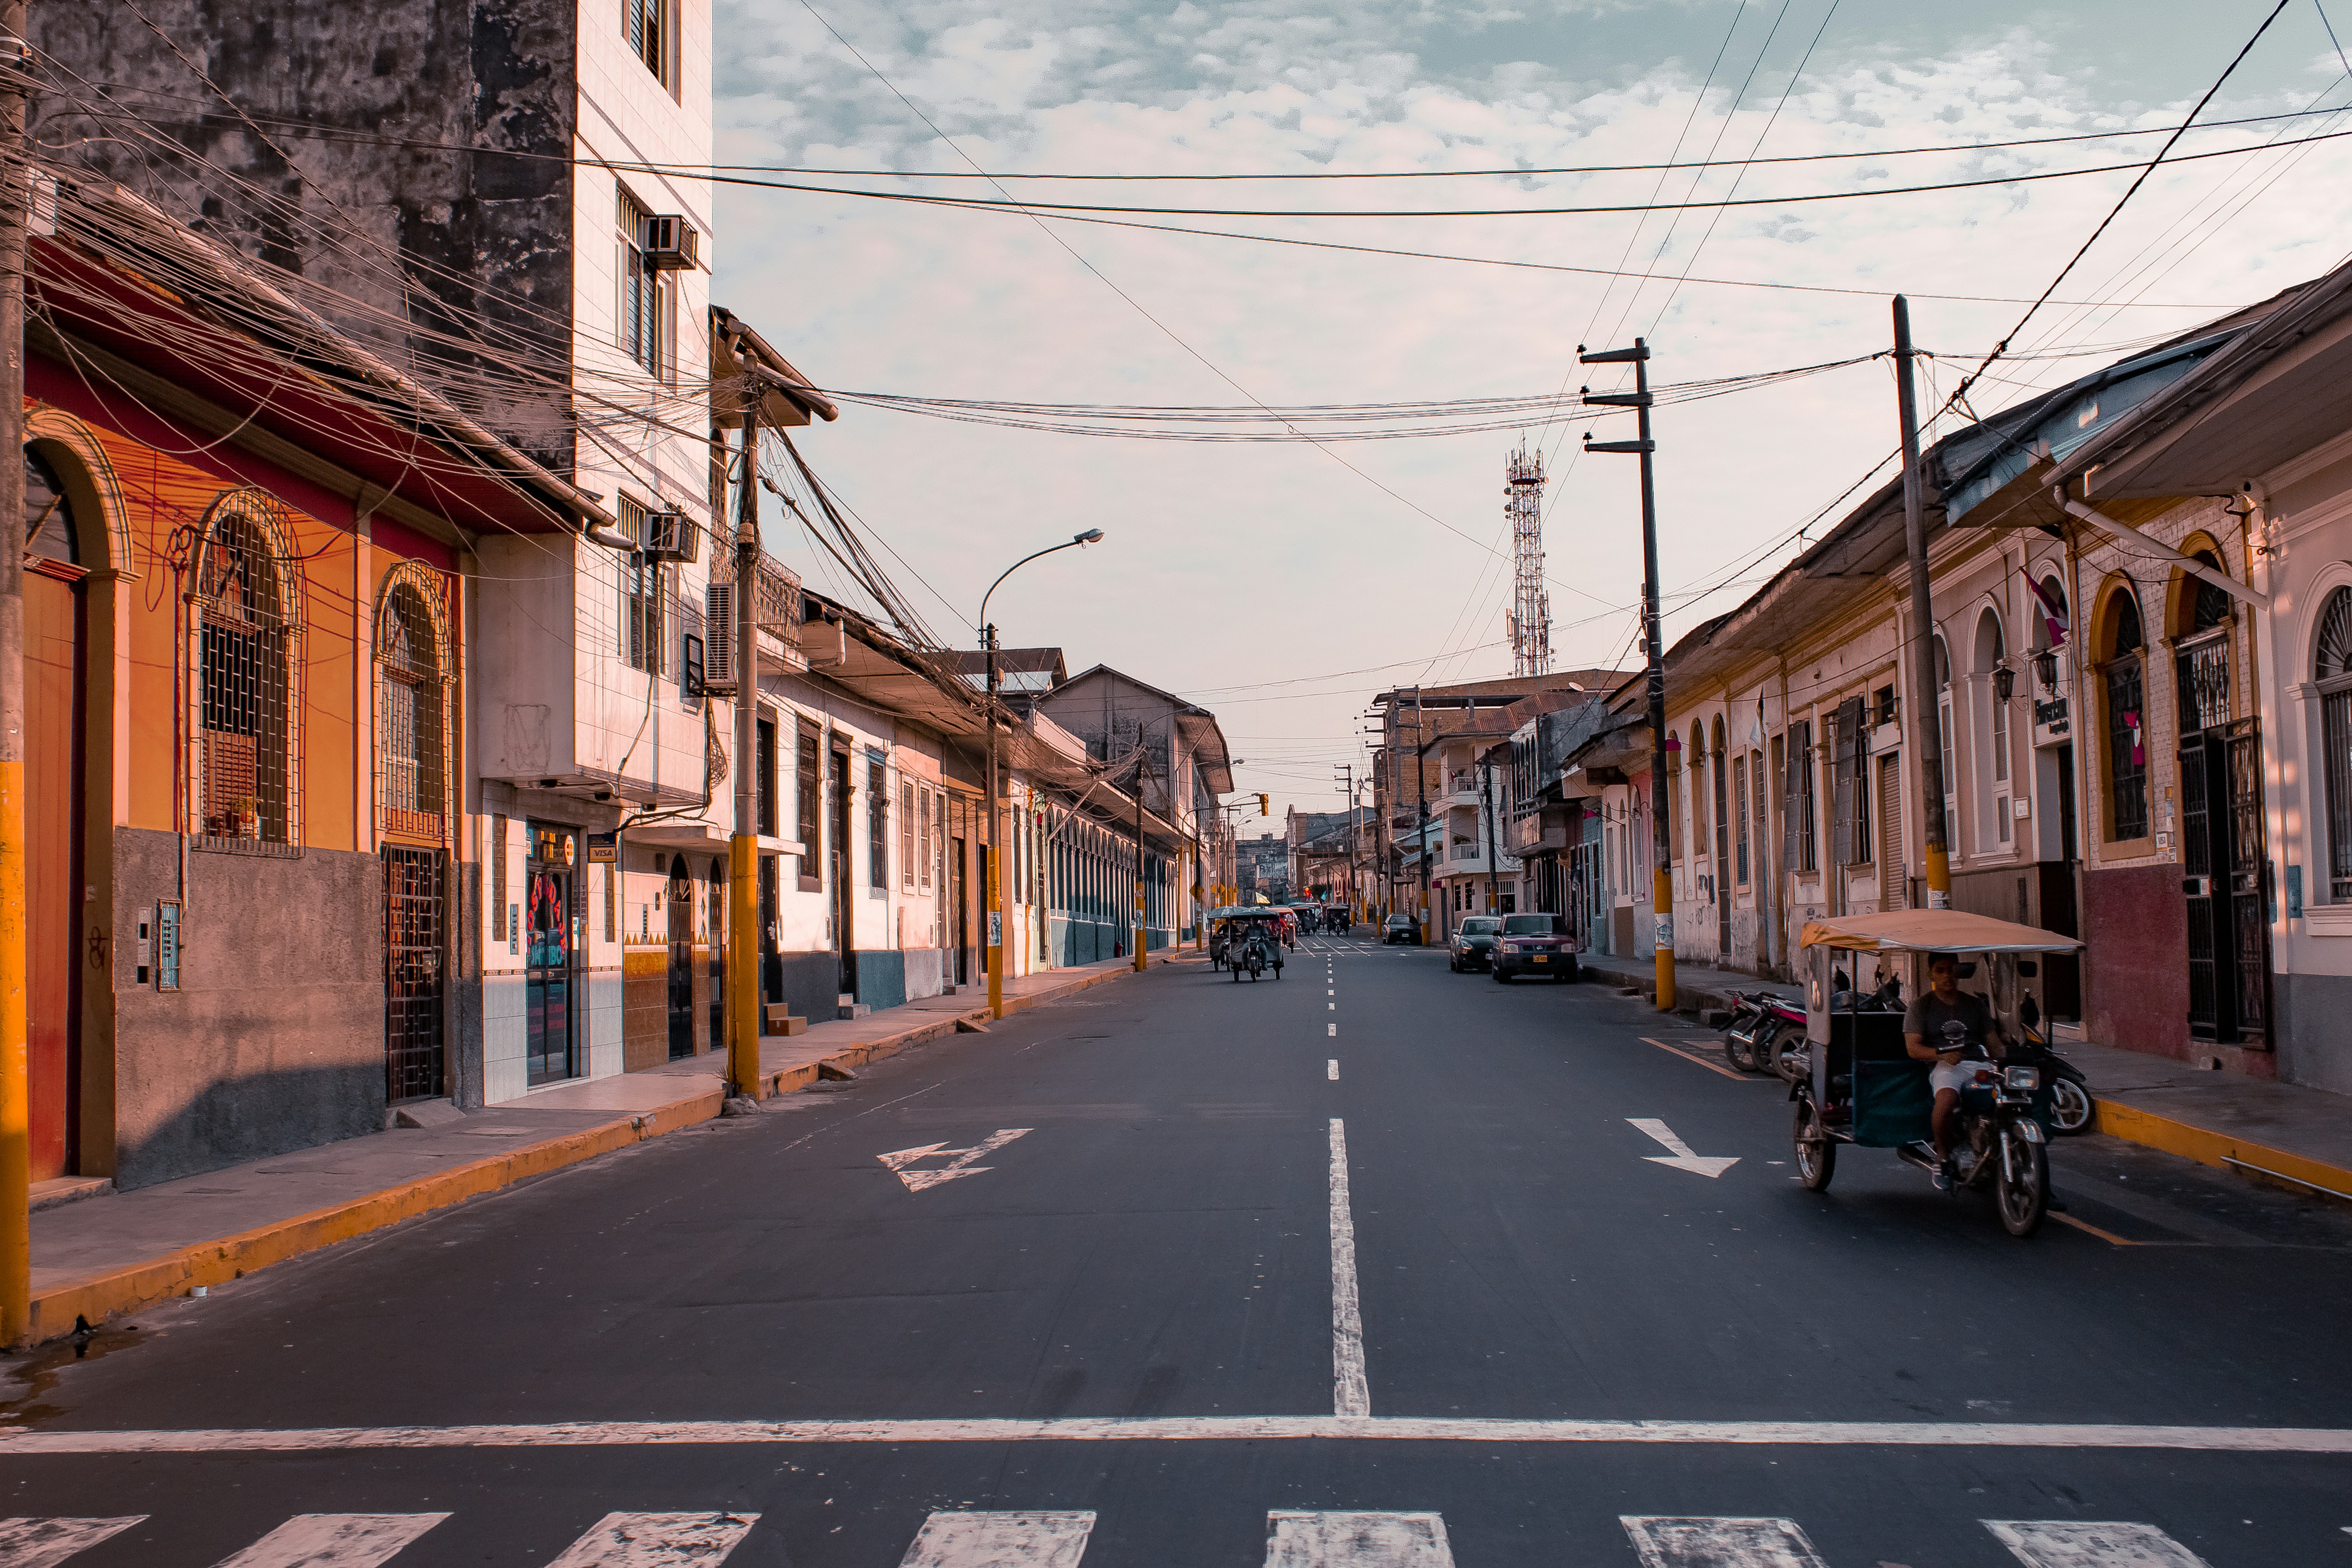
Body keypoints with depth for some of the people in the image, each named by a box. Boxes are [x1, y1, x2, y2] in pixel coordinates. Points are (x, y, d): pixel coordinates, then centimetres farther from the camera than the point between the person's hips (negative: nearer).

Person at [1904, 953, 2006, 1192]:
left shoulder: (1976, 1004, 25)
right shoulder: (1920, 1005, 13)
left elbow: (1994, 1042, 20)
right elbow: (1913, 1047, 2)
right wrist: (1942, 1054, -17)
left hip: (1980, 1064, 4)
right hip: (1945, 1066, -4)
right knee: (1947, 1098, -39)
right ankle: (1942, 1157, -19)